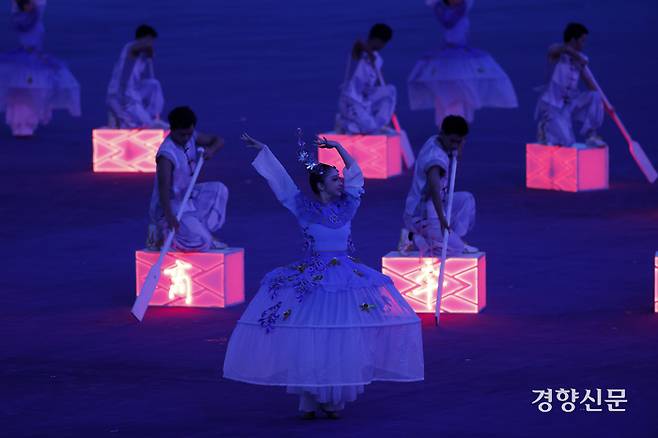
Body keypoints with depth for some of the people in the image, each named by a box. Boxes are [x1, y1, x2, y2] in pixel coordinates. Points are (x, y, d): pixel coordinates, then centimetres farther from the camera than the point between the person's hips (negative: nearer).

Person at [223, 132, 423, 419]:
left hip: (348, 280, 3)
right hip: (311, 282, -3)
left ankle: (334, 400, 4)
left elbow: (355, 173, 15)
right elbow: (279, 179, 3)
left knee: (344, 344, -3)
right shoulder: (304, 207, 1)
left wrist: (338, 147, 11)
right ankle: (309, 401, 1)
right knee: (310, 343, -6)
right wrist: (262, 151, 4)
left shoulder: (346, 207, 8)